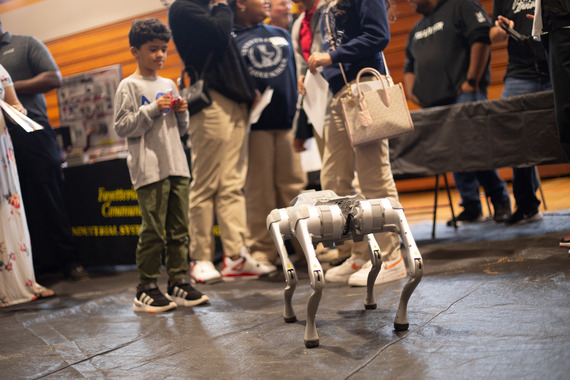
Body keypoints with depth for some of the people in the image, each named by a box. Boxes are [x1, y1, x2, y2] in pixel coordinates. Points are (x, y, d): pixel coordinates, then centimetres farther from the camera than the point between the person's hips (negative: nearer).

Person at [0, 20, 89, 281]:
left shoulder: (26, 44, 9)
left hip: (31, 133, -4)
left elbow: (54, 78, -2)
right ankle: (37, 264, 10)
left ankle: (69, 261, 4)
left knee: (47, 198, -2)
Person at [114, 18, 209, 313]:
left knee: (179, 229, 7)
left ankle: (179, 284, 15)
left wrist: (181, 113, 2)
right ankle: (146, 290, 4)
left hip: (177, 166, 6)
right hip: (149, 169, -6)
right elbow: (121, 127, -8)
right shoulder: (129, 87, 0)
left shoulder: (169, 85, 18)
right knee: (153, 231, -5)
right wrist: (153, 109, -13)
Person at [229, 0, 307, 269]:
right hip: (255, 125, -4)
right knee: (259, 190, -2)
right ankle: (261, 252, 6)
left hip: (287, 122, 4)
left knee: (294, 186, 5)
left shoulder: (281, 34, 19)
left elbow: (297, 73, 20)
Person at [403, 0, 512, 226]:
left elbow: (481, 38, -9)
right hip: (433, 103, 7)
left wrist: (471, 81, -15)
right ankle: (471, 208, 10)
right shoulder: (417, 29, 25)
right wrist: (410, 91, 9)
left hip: (464, 95, -7)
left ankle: (500, 199, -3)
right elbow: (409, 65, 29)